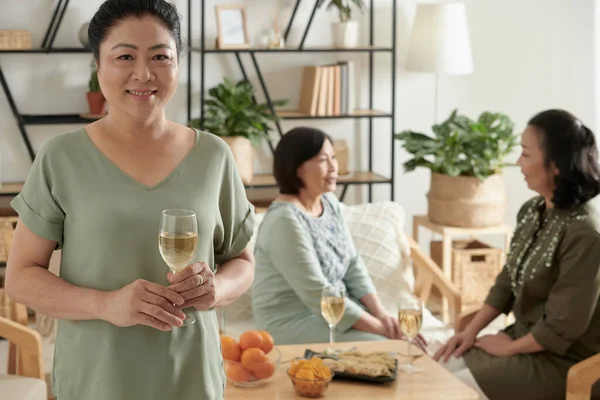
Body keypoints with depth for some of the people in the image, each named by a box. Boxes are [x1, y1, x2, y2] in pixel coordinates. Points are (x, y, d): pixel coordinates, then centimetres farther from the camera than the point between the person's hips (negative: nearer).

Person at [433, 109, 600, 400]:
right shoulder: (532, 212, 2)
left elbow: (563, 327, -23)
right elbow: (507, 282, 11)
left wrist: (509, 347, -11)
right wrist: (471, 330, 2)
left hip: (561, 361, -8)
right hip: (524, 338, 8)